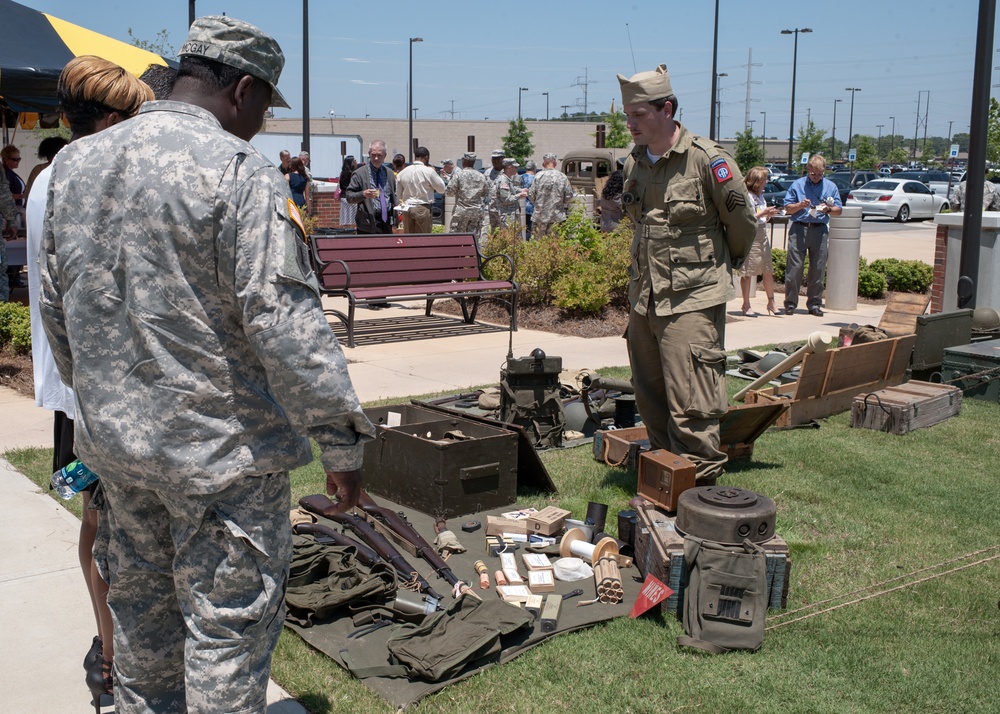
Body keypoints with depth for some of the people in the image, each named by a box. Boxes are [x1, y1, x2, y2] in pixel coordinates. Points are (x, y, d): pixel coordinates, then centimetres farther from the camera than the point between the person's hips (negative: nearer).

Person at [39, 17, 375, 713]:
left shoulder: (74, 162, 7)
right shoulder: (240, 171, -16)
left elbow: (56, 306, 15)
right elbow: (284, 322, -22)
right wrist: (342, 440, -15)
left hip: (114, 440, 7)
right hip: (224, 447, -7)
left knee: (142, 614, 22)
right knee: (227, 627, 6)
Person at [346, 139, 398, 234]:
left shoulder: (389, 173, 15)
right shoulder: (359, 174, -2)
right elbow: (349, 197, -6)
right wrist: (363, 194, -25)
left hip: (386, 223, 5)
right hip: (368, 224, -5)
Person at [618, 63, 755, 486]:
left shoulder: (708, 160, -12)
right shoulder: (634, 165, 9)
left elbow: (742, 223, -2)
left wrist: (720, 265, 12)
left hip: (692, 300, -7)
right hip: (644, 299, 7)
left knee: (691, 405, -8)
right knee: (649, 399, 15)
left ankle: (700, 486, 2)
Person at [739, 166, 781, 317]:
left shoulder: (760, 196, 14)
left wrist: (769, 214, 1)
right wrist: (763, 213, -18)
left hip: (763, 236, 8)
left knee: (768, 271, 7)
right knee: (747, 273, 0)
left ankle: (771, 303, 17)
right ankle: (746, 305, 8)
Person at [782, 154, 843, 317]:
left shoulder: (831, 187, 12)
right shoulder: (797, 185, 7)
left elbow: (838, 210, 11)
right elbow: (787, 209, 7)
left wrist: (828, 209, -10)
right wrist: (800, 205, -12)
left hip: (820, 230, 2)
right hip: (799, 229, -1)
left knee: (818, 269, 3)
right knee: (794, 267, -5)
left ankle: (814, 304, 10)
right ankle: (790, 303, 2)